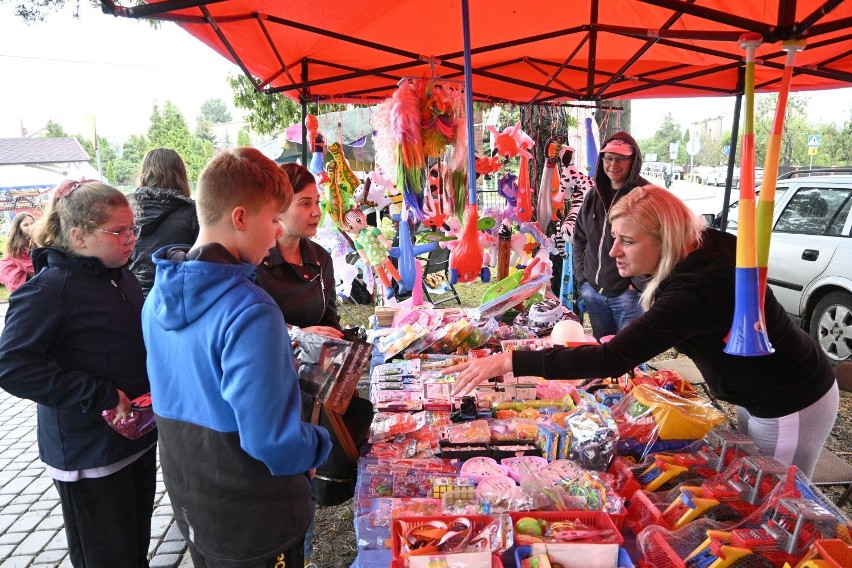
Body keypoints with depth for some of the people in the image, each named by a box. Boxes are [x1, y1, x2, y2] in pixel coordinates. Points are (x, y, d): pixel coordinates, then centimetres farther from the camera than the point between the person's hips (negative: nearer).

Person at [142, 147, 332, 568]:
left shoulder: (158, 297, -3)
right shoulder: (250, 312, -30)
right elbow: (270, 440, -30)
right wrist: (320, 444, -10)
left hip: (189, 504, 7)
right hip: (253, 522, -7)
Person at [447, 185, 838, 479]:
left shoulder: (696, 291, -38)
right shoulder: (703, 249, -9)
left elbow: (613, 359, -44)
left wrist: (511, 361, -45)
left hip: (792, 406, -9)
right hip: (759, 396, 9)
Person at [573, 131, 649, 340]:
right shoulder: (595, 195, 8)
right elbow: (579, 238, 15)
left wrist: (638, 284, -12)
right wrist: (582, 277, 9)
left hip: (628, 294, -5)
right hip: (593, 291, 6)